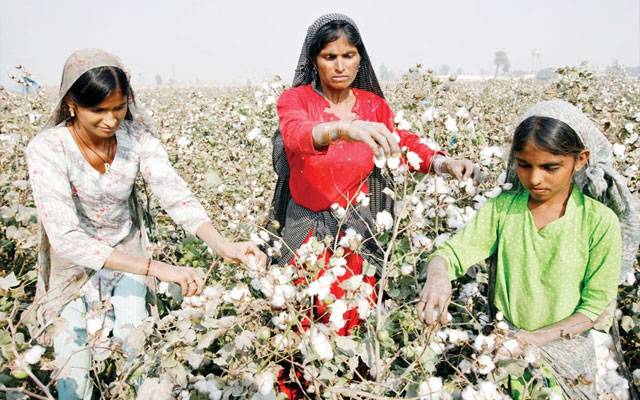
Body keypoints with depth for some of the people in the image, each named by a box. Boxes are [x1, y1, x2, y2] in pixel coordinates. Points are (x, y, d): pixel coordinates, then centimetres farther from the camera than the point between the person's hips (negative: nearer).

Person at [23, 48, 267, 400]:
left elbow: (176, 196, -22)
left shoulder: (136, 136, -16)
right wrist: (157, 268, -43)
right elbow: (67, 239, -33)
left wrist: (223, 245, -41)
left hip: (128, 254, 2)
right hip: (74, 265, -2)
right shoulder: (47, 149, -25)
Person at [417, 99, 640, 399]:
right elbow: (453, 251, -13)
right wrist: (437, 275, -37)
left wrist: (535, 338, -18)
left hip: (563, 346, -1)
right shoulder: (501, 207, -5)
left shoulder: (600, 222, -10)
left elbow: (595, 306, -7)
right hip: (502, 339, 1)